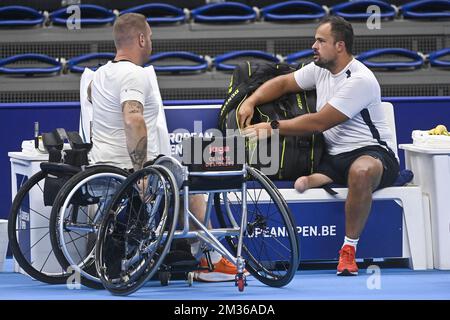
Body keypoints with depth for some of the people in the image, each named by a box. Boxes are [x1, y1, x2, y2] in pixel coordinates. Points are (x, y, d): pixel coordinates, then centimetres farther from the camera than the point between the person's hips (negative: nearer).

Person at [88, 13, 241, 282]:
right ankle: (212, 263, 15)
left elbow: (91, 94, 36)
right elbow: (133, 121, -34)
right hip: (129, 169, -10)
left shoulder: (101, 74, 11)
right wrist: (140, 173, -30)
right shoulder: (135, 75, -18)